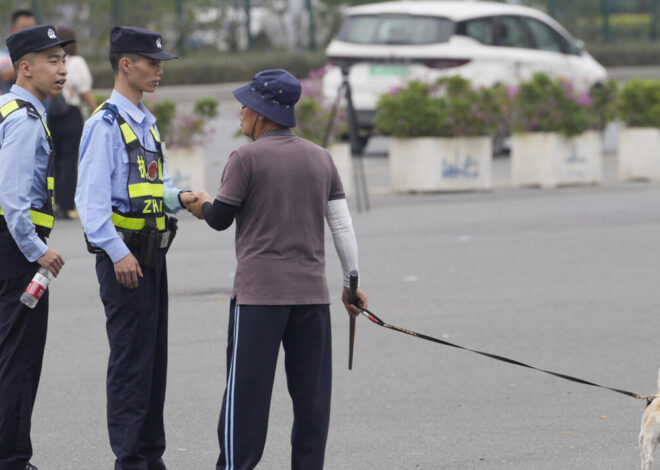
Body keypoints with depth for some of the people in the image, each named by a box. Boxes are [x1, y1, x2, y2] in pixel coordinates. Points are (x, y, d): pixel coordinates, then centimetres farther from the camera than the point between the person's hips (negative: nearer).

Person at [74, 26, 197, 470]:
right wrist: (118, 254, -22)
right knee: (131, 361, -7)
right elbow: (91, 197, -18)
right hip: (123, 254, -9)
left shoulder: (147, 123, 17)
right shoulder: (105, 124, -11)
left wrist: (178, 197, 5)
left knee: (154, 358, 12)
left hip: (151, 252, 9)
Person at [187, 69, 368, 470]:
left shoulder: (247, 158, -6)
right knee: (312, 391, 7)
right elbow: (343, 225, 9)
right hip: (312, 292, 5)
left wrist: (203, 205, 22)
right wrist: (352, 282, 16)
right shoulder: (321, 158, 10)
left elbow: (220, 218, -1)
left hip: (259, 292, -5)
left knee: (247, 388, 0)